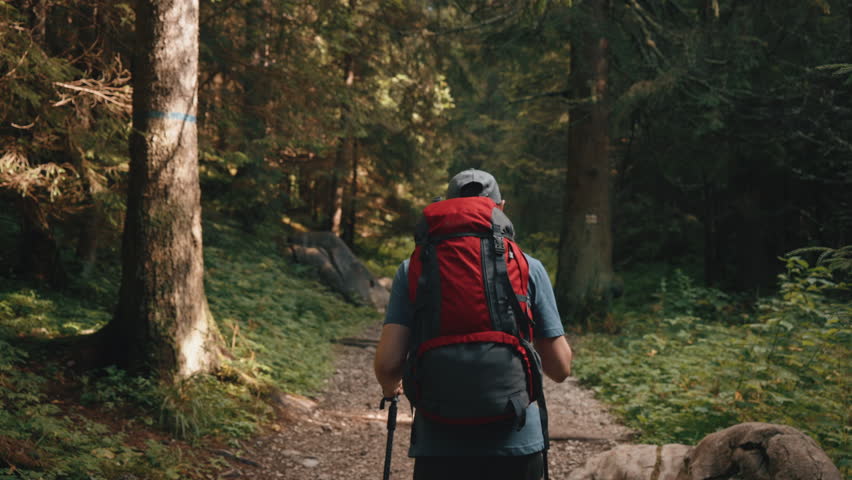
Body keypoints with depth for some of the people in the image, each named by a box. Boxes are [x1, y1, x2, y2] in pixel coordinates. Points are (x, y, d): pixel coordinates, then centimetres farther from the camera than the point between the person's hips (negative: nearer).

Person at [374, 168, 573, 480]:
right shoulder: (528, 268, 1)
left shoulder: (414, 270, 0)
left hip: (439, 445, 0)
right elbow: (560, 367, 2)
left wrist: (390, 388, 15)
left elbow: (387, 362, -8)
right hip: (516, 445, 0)